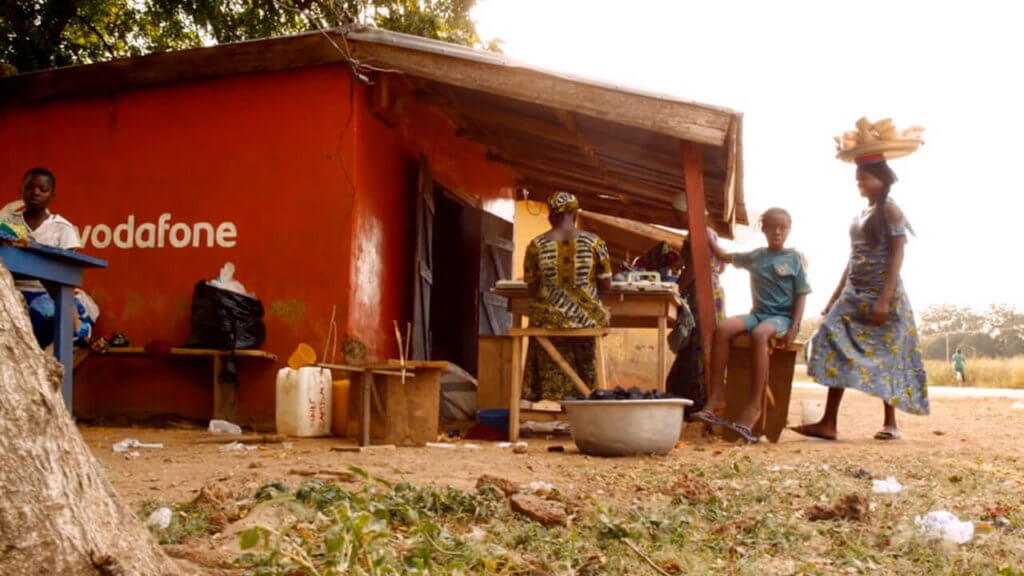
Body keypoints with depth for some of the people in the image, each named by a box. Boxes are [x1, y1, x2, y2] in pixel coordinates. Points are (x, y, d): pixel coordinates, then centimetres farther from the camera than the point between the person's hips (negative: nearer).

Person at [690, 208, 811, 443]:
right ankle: (716, 396, -24)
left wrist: (794, 328, -13)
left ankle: (753, 406, -37)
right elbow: (724, 256, 29)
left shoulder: (794, 258, 4)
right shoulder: (755, 257, 15)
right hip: (758, 313, 4)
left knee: (759, 334, -38)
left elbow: (801, 296, 0)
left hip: (782, 316, -4)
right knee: (722, 329, -25)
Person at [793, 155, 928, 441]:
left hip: (880, 295, -7)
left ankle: (890, 423, 11)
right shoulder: (862, 214, 16)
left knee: (884, 356, -1)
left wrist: (884, 300, -22)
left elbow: (897, 256, -14)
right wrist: (835, 297, 17)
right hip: (855, 294, 8)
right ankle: (828, 423, -6)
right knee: (838, 352, -3)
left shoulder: (889, 210, -6)